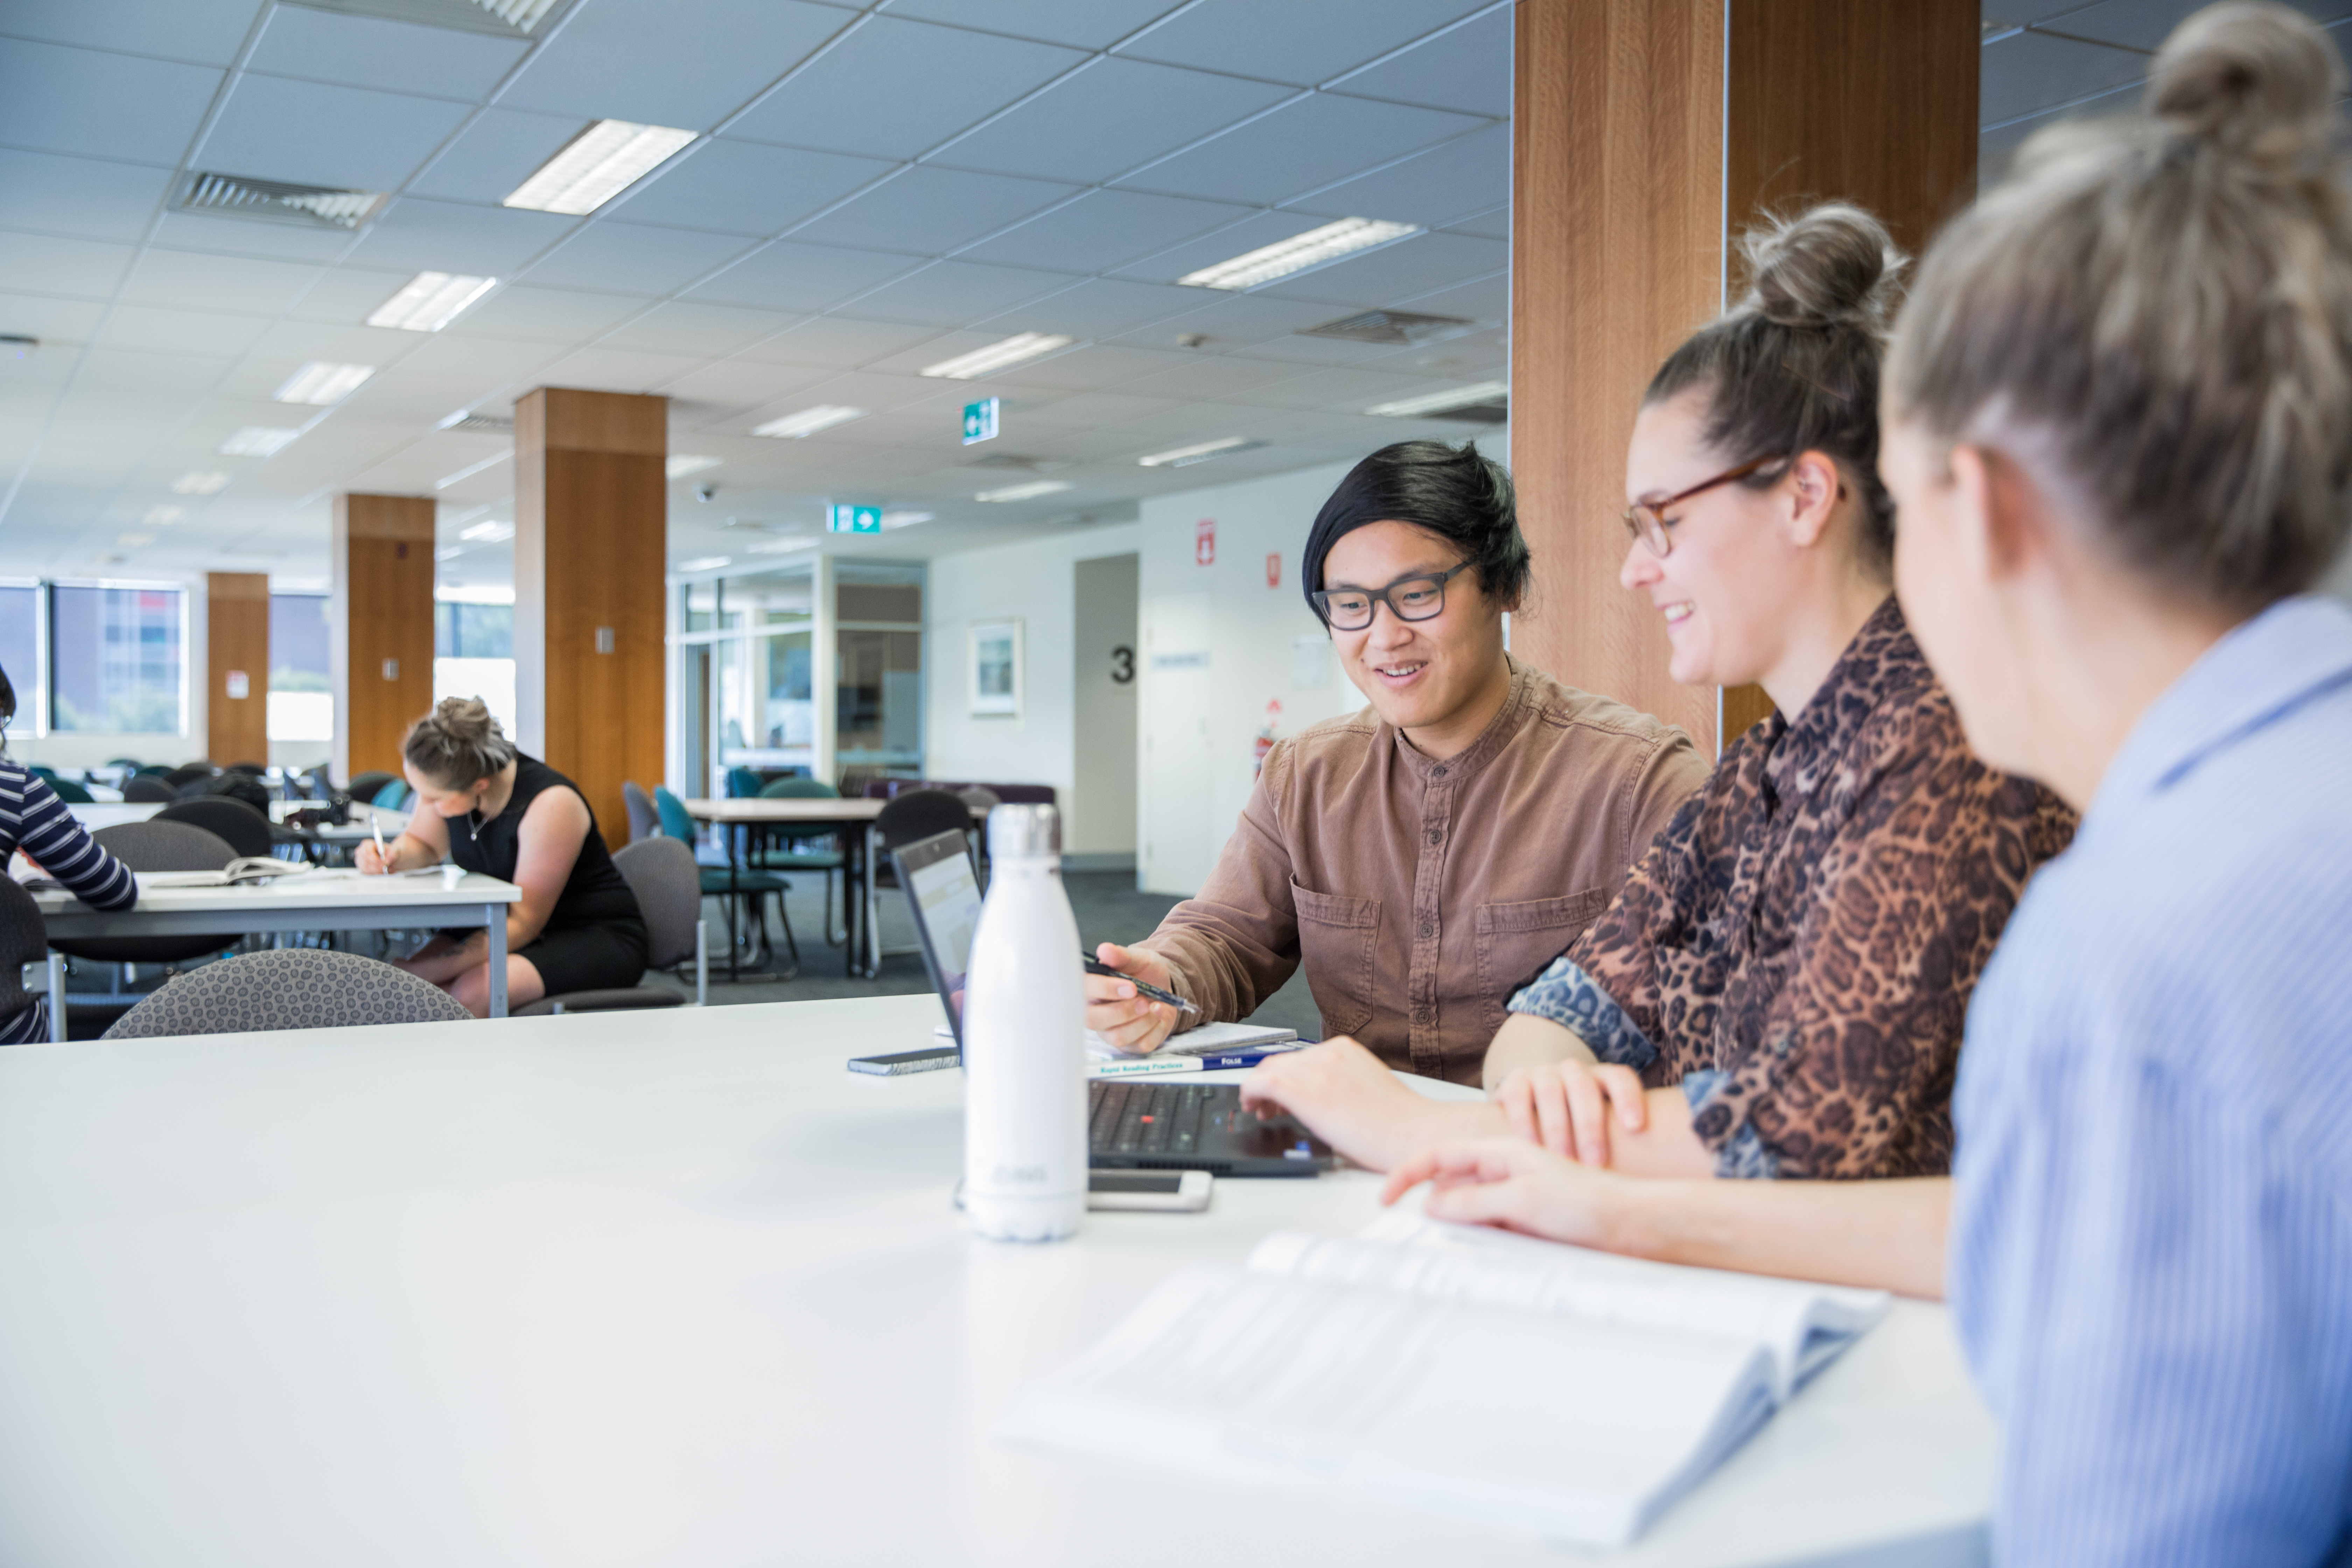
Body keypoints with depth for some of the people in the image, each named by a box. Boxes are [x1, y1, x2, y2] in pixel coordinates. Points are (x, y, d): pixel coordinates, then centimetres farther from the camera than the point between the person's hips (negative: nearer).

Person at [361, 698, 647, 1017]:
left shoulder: (552, 804, -28)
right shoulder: (449, 781, -7)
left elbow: (524, 922, -26)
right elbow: (423, 844, 14)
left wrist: (428, 971, -31)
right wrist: (394, 857, -11)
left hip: (597, 938, -7)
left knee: (474, 992, -33)